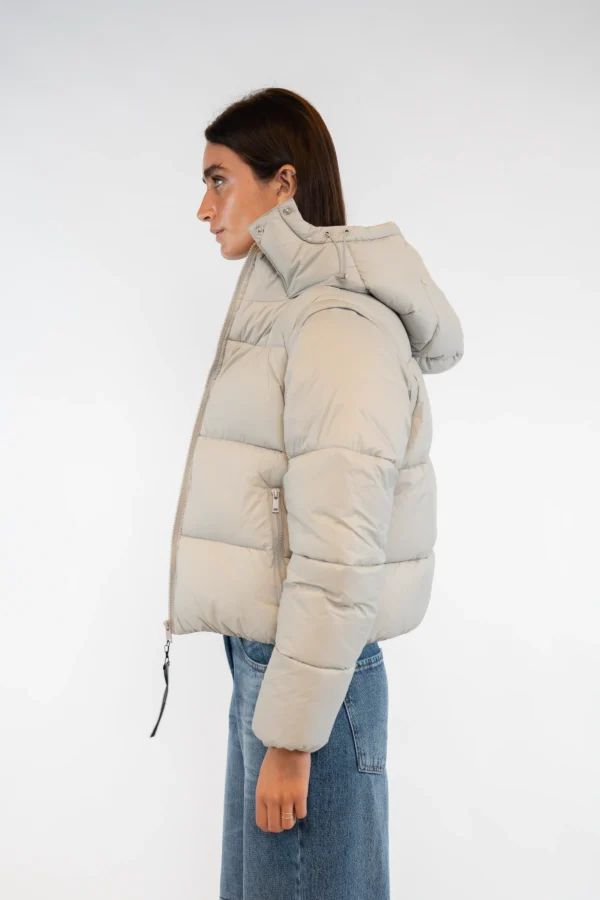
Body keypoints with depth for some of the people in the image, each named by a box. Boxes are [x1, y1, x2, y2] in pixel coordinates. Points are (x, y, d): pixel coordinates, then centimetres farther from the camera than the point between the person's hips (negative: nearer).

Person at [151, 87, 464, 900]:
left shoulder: (339, 328, -18)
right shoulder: (277, 314, 11)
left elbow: (339, 559, -22)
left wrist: (291, 735, -18)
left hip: (313, 672, -9)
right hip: (263, 654, 9)